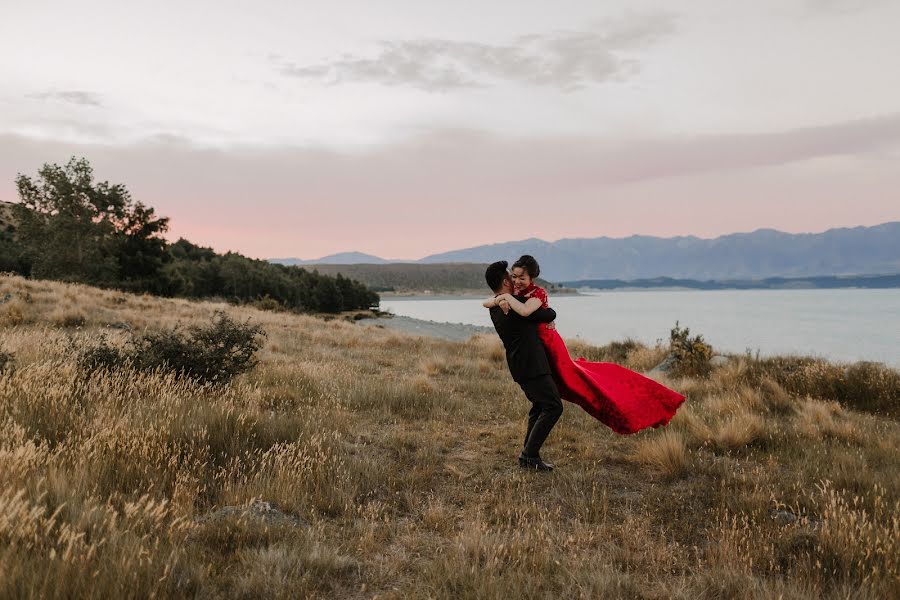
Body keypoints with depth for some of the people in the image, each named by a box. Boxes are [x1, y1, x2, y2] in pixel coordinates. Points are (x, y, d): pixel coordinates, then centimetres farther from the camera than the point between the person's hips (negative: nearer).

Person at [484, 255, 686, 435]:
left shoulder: (538, 293, -20)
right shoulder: (514, 293, 2)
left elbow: (525, 311, -42)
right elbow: (485, 303, 1)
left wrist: (507, 297, -27)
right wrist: (499, 300, -20)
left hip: (546, 345, -7)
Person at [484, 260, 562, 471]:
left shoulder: (495, 308, 9)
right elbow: (550, 315, -8)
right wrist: (547, 310, 13)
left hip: (520, 364, 10)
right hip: (531, 365, -10)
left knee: (540, 406, 18)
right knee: (553, 406, -8)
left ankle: (528, 455, 19)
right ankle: (530, 454, -8)